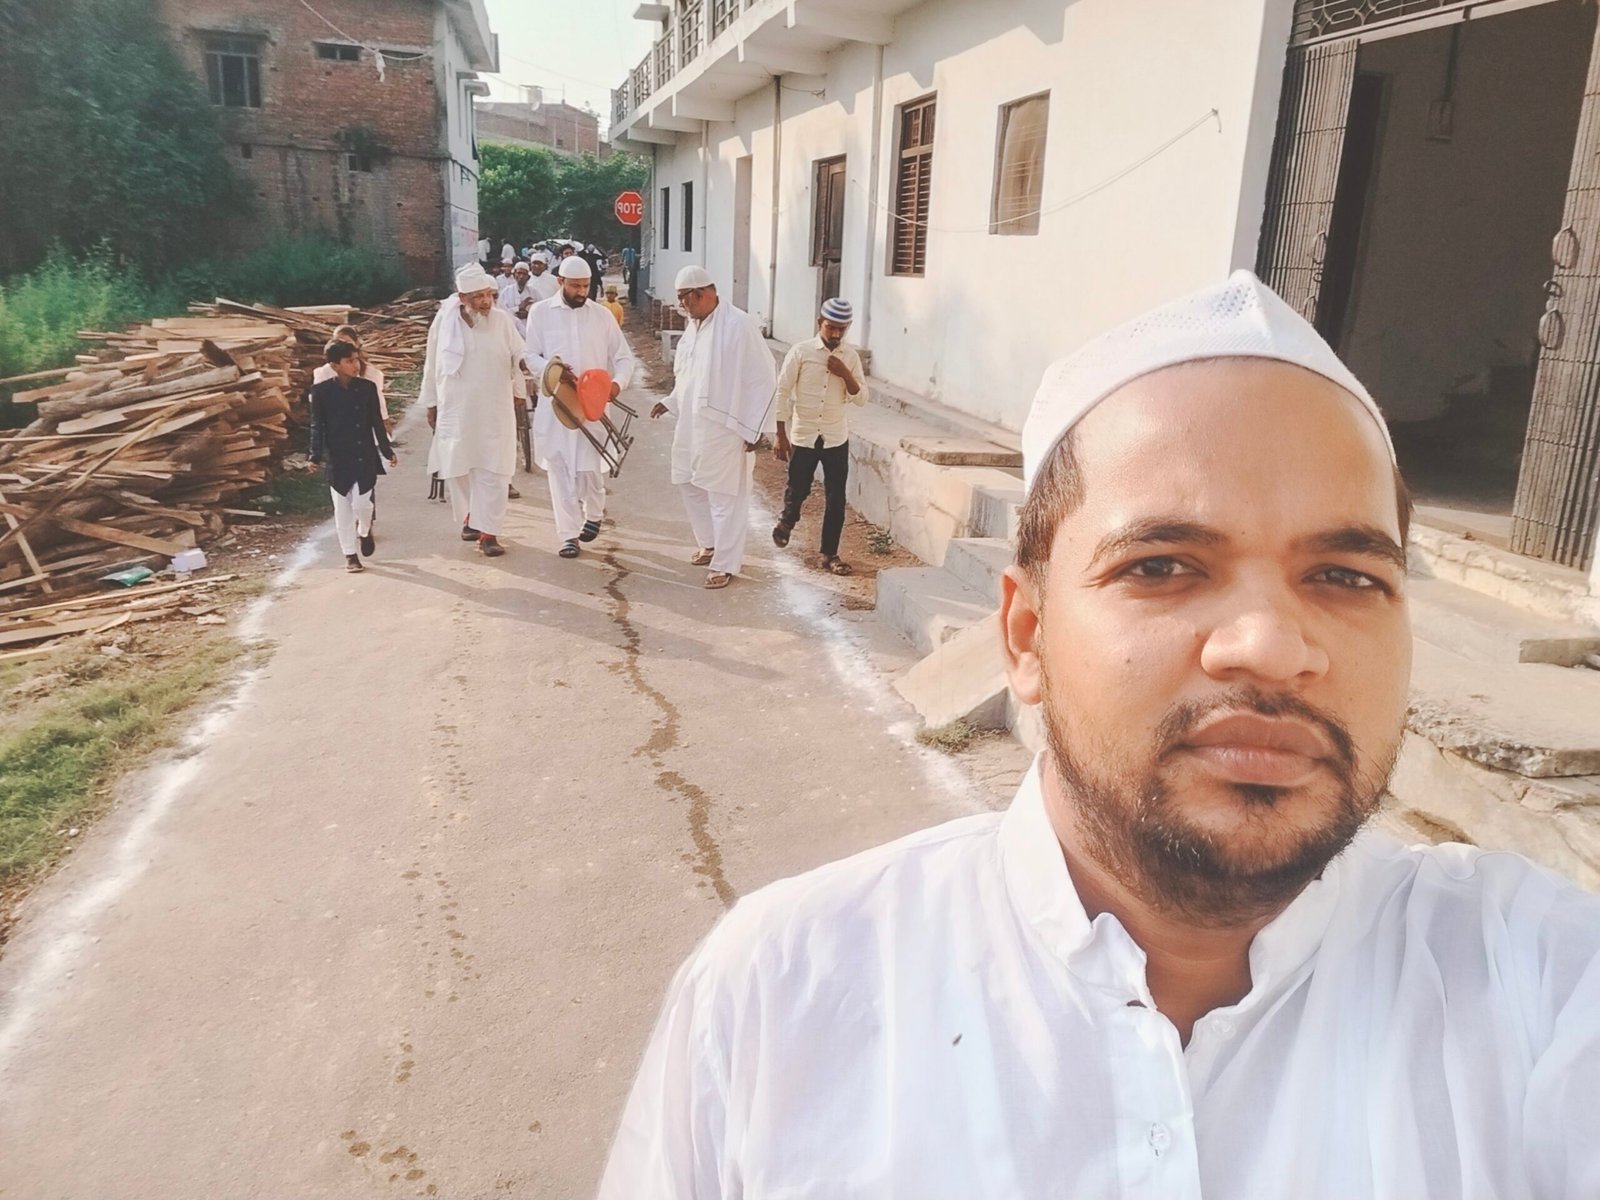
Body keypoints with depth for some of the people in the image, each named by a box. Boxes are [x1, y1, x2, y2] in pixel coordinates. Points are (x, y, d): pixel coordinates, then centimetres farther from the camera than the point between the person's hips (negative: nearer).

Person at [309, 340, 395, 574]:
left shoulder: (367, 387, 0)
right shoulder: (321, 391, -4)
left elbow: (377, 422, 7)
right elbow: (317, 426, -2)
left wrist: (387, 451, 9)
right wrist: (316, 456, -9)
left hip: (365, 457, 1)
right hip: (338, 459, 0)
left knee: (362, 503, -2)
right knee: (342, 508, 5)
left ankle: (365, 531, 31)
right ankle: (350, 554, 16)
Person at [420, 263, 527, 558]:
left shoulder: (502, 320, -8)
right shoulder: (444, 322, -5)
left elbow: (519, 357, 6)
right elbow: (432, 365, 5)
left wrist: (519, 389, 11)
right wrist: (431, 403, 11)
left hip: (495, 412, -1)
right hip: (455, 411, 1)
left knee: (492, 473, -4)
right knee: (459, 469, 11)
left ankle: (488, 532, -1)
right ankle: (470, 519, 32)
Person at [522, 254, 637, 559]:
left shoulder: (602, 315, 5)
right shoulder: (540, 312, 2)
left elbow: (624, 355, 8)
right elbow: (530, 355, 3)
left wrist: (618, 383, -12)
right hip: (555, 401, 0)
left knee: (590, 467, -1)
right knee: (559, 469, -1)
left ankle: (594, 513, 31)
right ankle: (568, 534, 8)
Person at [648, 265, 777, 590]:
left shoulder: (739, 325, -16)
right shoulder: (694, 326, 9)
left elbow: (763, 378, -15)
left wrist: (753, 428, -15)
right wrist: (670, 402, 9)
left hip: (725, 429, -8)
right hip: (691, 426, 9)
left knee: (725, 496, 0)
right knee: (690, 485, 18)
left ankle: (726, 563, 11)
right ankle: (709, 543, 37)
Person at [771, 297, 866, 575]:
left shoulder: (851, 356, 2)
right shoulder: (801, 351, -8)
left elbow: (861, 399, 4)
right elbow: (782, 393, -6)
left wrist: (845, 375, -14)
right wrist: (781, 436, -9)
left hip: (837, 438, 2)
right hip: (803, 437, -2)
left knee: (836, 498, 1)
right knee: (798, 490, 8)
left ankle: (830, 554, 13)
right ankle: (787, 521, 42)